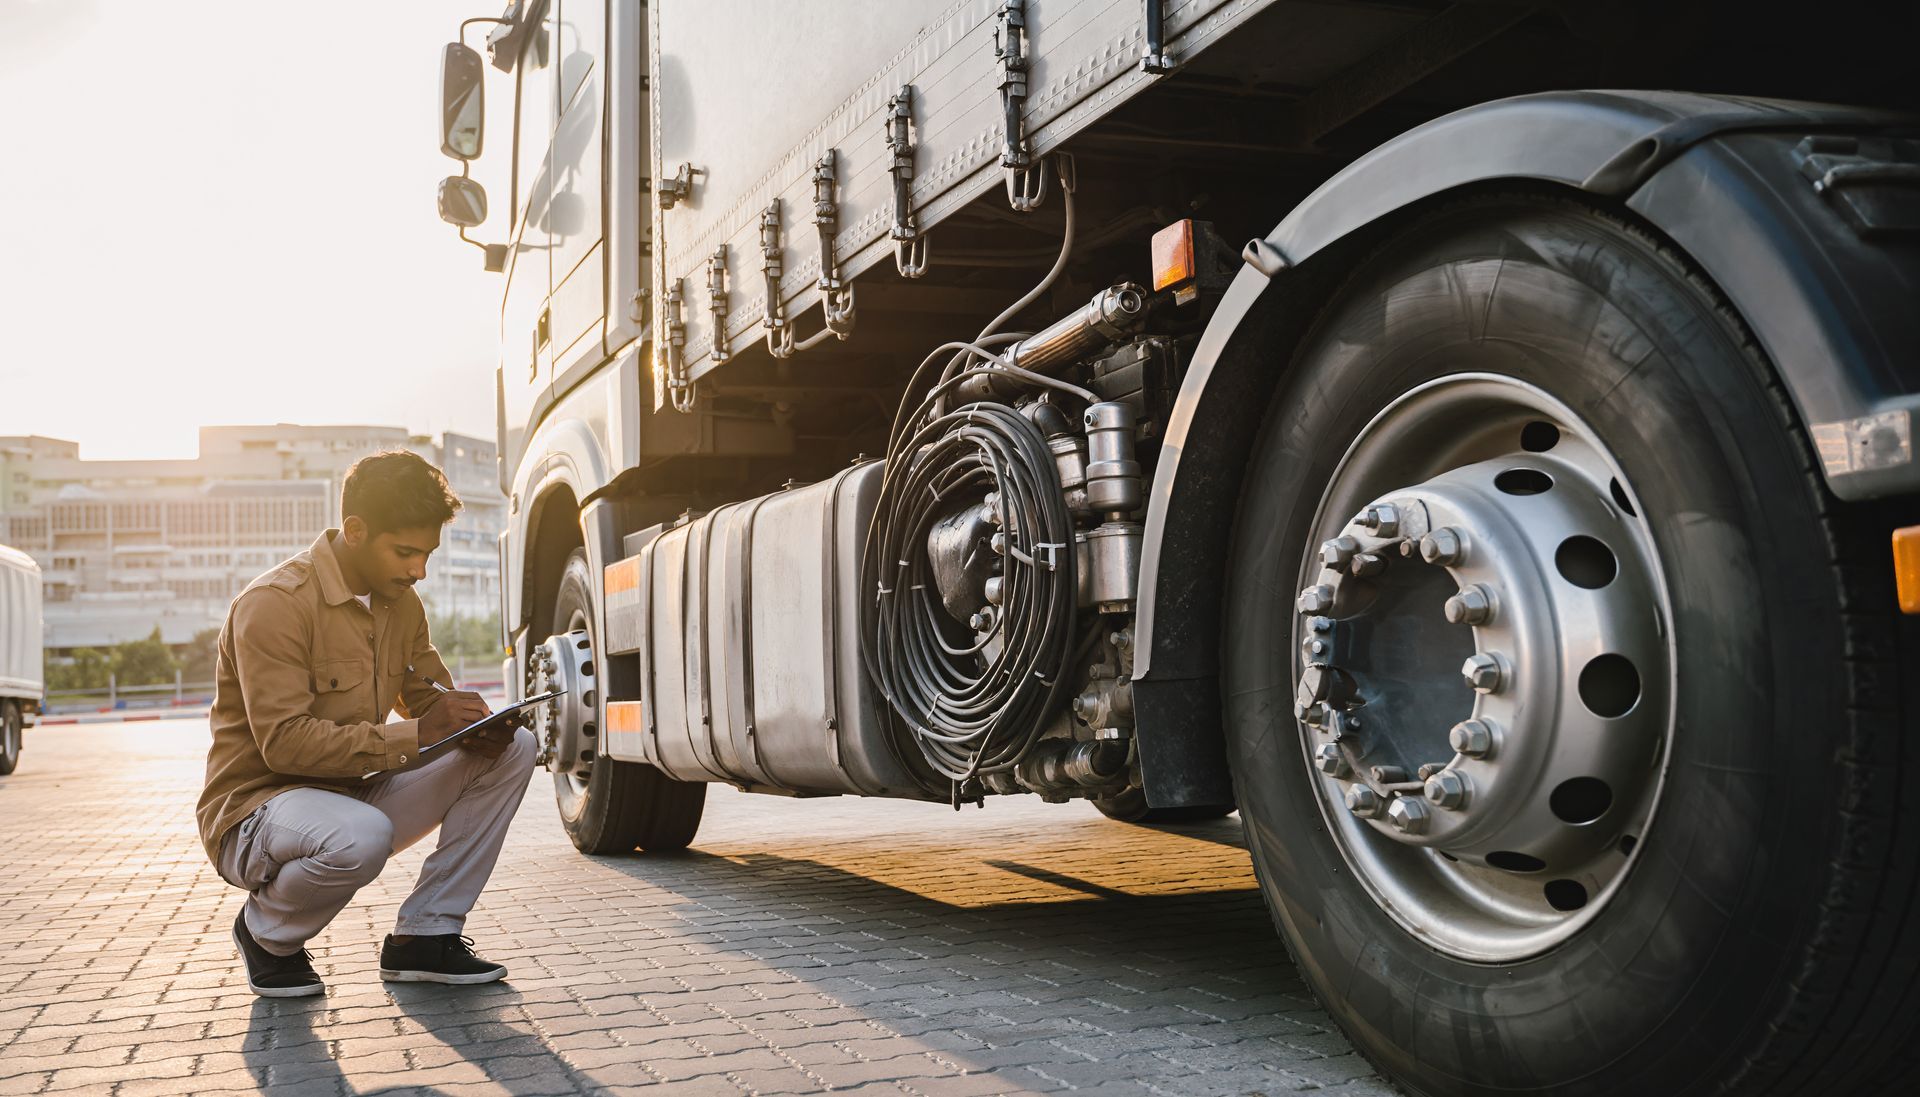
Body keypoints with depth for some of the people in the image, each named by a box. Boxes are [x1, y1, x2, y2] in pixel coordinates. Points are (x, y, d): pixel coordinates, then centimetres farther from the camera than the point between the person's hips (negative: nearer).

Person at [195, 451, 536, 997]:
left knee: (510, 749, -6)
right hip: (255, 810, -7)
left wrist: (471, 724, -12)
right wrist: (415, 734, -29)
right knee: (360, 836, -41)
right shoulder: (275, 603, -20)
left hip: (352, 795, 8)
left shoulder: (400, 602, 5)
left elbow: (427, 697, 14)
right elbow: (284, 742, -26)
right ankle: (266, 933, -6)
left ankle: (424, 937, -4)